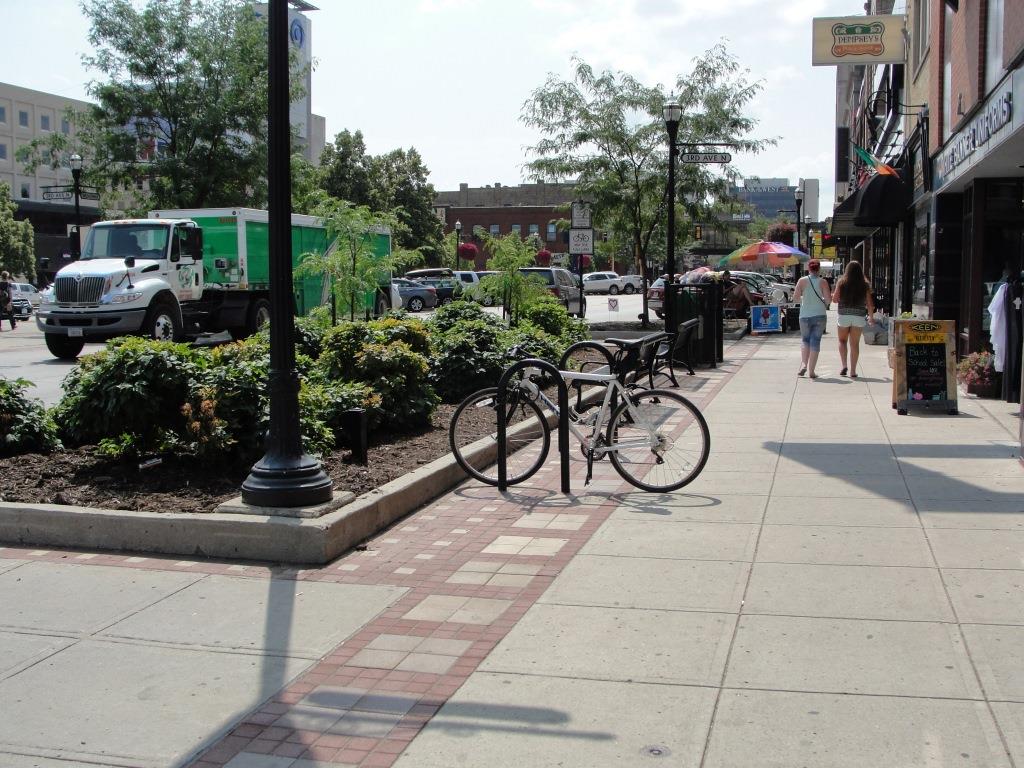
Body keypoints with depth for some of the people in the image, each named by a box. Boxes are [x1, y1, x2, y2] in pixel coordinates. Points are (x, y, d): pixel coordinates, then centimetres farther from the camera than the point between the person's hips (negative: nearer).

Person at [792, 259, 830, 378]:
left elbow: (795, 298, -6)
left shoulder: (802, 281, -4)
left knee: (805, 340, 16)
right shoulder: (822, 282, -6)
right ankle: (811, 370, 3)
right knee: (815, 341, 5)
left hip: (805, 315, 1)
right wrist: (822, 301, 13)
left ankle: (803, 364, -2)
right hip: (820, 315, 0)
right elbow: (829, 299, -8)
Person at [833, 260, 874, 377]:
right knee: (855, 344, 6)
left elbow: (835, 299, -6)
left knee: (842, 341, 16)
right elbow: (870, 304, 0)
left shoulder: (841, 282, -3)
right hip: (859, 316, 1)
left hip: (844, 316, 0)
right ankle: (853, 371, 6)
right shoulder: (865, 285, -1)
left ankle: (844, 365, 0)